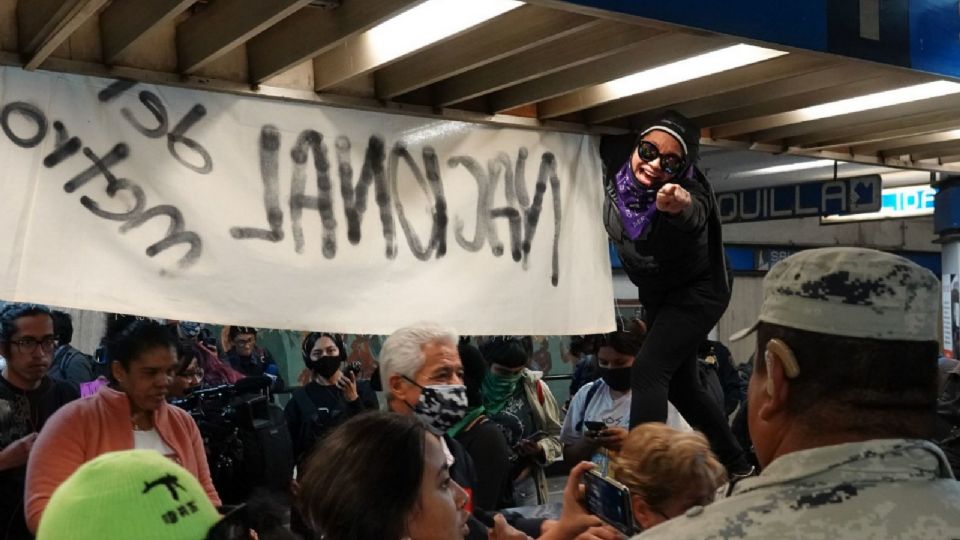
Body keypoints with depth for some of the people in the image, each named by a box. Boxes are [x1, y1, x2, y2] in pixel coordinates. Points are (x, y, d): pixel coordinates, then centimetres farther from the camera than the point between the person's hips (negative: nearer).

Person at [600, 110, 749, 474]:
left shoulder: (690, 192, -35)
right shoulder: (616, 162, -21)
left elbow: (692, 215, -60)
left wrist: (680, 205, -79)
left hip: (697, 291, -7)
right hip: (656, 294, 7)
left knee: (647, 371, -23)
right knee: (680, 384, 15)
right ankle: (735, 464, 32)